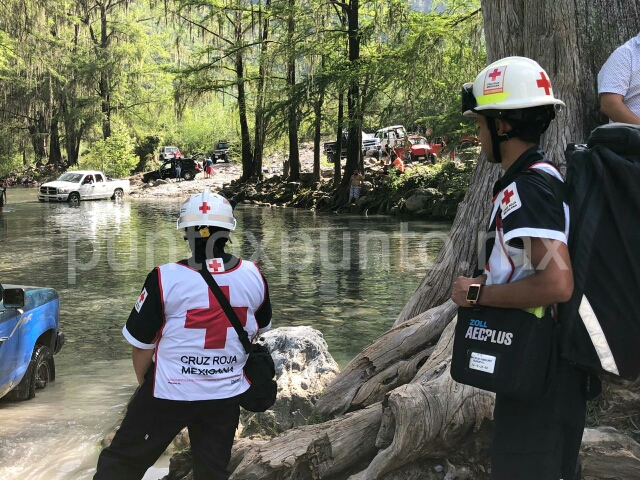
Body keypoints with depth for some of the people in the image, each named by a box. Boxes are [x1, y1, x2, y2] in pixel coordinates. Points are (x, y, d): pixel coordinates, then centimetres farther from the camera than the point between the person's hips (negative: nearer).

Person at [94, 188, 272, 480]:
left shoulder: (165, 279, -18)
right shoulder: (253, 276, -5)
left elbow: (142, 342, -8)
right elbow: (259, 329, 11)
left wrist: (142, 380, 11)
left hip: (169, 392, -3)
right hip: (227, 394, 4)